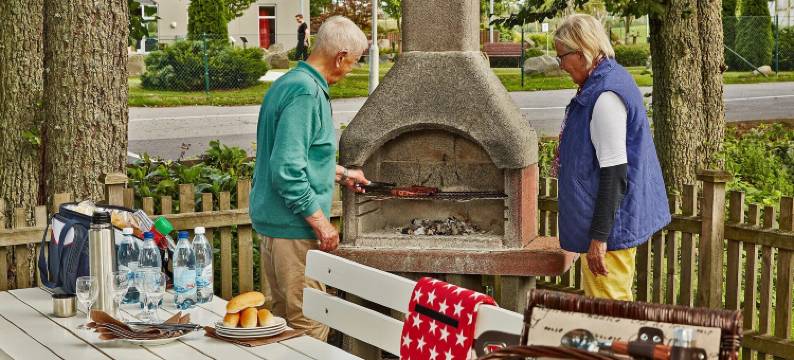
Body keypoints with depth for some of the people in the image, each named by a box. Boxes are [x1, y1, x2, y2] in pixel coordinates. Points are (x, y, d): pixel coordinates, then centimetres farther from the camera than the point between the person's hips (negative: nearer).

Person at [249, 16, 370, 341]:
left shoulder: (290, 82, 13)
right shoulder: (305, 93, -19)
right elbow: (287, 170, -25)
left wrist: (341, 173, 36)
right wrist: (320, 221, -19)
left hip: (273, 223, 11)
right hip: (293, 228, -11)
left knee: (286, 316, 19)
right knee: (311, 325, -4)